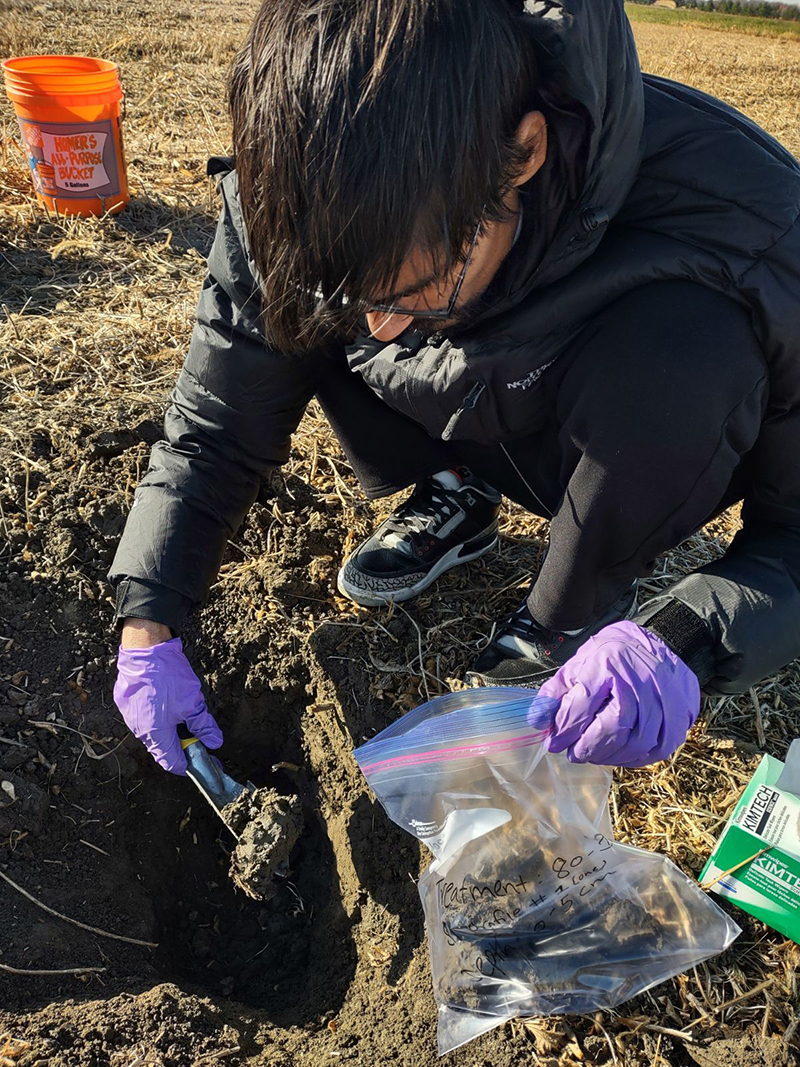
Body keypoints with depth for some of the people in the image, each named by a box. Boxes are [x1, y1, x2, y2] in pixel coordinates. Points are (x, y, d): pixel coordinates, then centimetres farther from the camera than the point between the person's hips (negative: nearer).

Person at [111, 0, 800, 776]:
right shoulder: (294, 208, -26)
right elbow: (215, 430, -13)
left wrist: (682, 638, -42)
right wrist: (148, 625, -19)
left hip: (645, 441, -2)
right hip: (464, 416, 3)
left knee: (681, 350, -36)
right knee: (296, 310, -17)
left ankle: (569, 624, -11)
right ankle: (454, 498, 4)